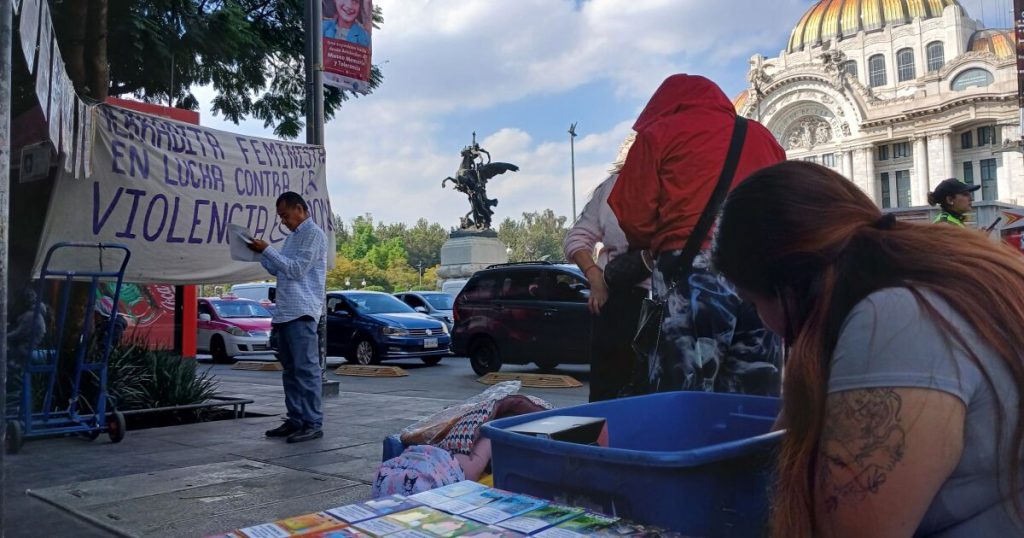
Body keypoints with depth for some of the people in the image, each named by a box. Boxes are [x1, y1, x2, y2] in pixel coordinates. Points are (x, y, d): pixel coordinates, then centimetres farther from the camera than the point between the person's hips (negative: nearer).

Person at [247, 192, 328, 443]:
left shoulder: (313, 234, -5)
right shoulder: (292, 236, 22)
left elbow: (296, 269, -13)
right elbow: (278, 269, 25)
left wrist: (267, 250, -11)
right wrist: (259, 253, 12)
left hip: (302, 312, -9)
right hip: (285, 312, 9)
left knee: (306, 368, -9)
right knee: (290, 369, 10)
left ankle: (313, 423, -7)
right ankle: (295, 420, 15)